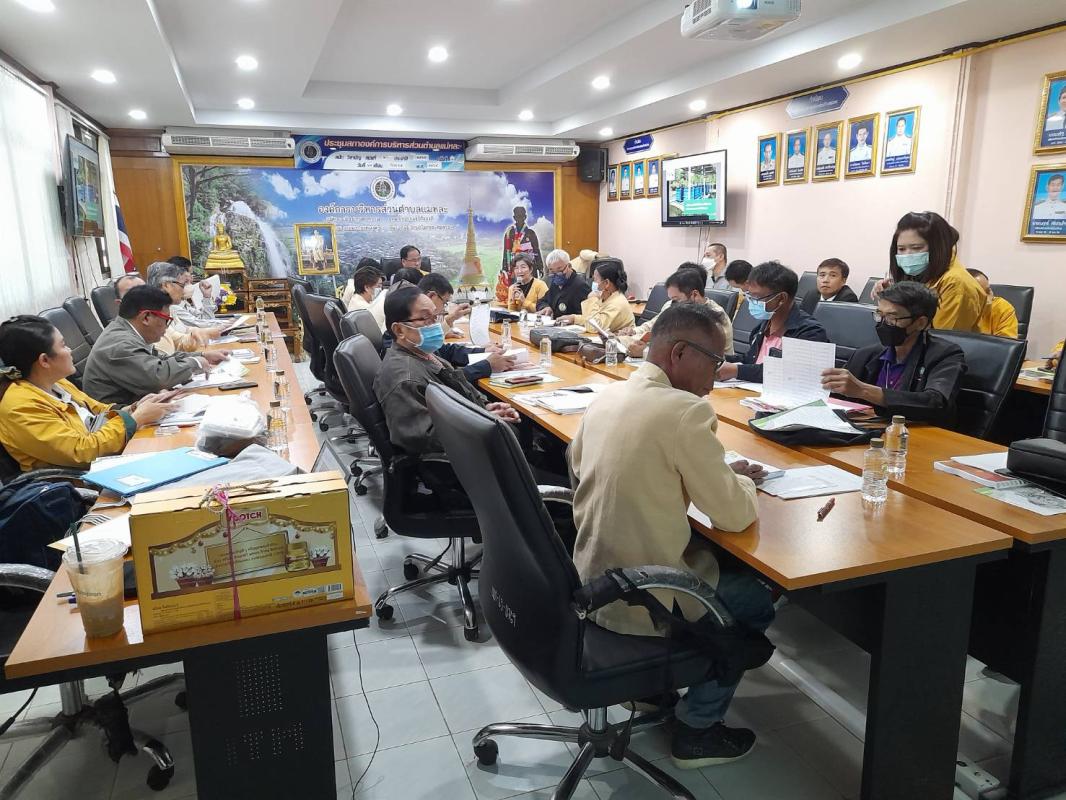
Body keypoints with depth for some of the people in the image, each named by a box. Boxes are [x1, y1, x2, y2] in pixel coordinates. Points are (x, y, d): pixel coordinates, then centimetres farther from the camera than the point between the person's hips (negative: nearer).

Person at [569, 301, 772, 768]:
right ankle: (697, 730, 24)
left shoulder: (609, 395, 1)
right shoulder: (686, 409, -23)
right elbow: (734, 516, -18)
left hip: (592, 579, 8)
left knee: (714, 554, 29)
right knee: (758, 597, 16)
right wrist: (741, 480, 6)